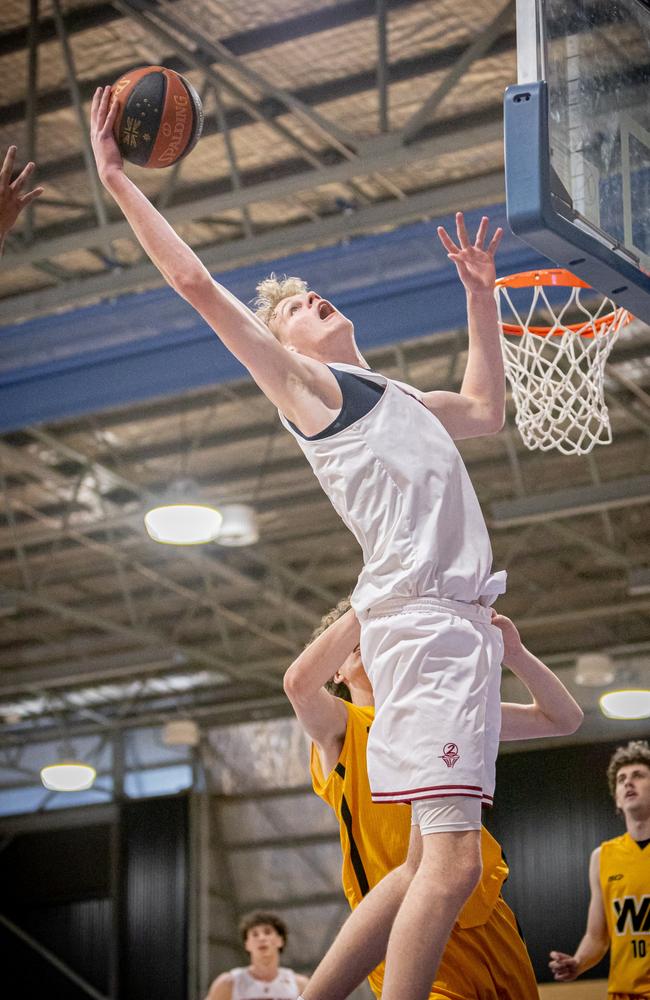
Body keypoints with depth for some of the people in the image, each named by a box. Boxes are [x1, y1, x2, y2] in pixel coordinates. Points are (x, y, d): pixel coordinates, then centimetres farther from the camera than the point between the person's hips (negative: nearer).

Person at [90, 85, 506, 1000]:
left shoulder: (399, 402, 28)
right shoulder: (303, 384, 6)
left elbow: (487, 409, 45)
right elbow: (196, 283, 2)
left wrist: (480, 292, 40)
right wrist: (118, 182, 5)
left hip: (464, 623, 8)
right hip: (421, 622, -8)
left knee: (433, 864, 6)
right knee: (451, 862, -17)